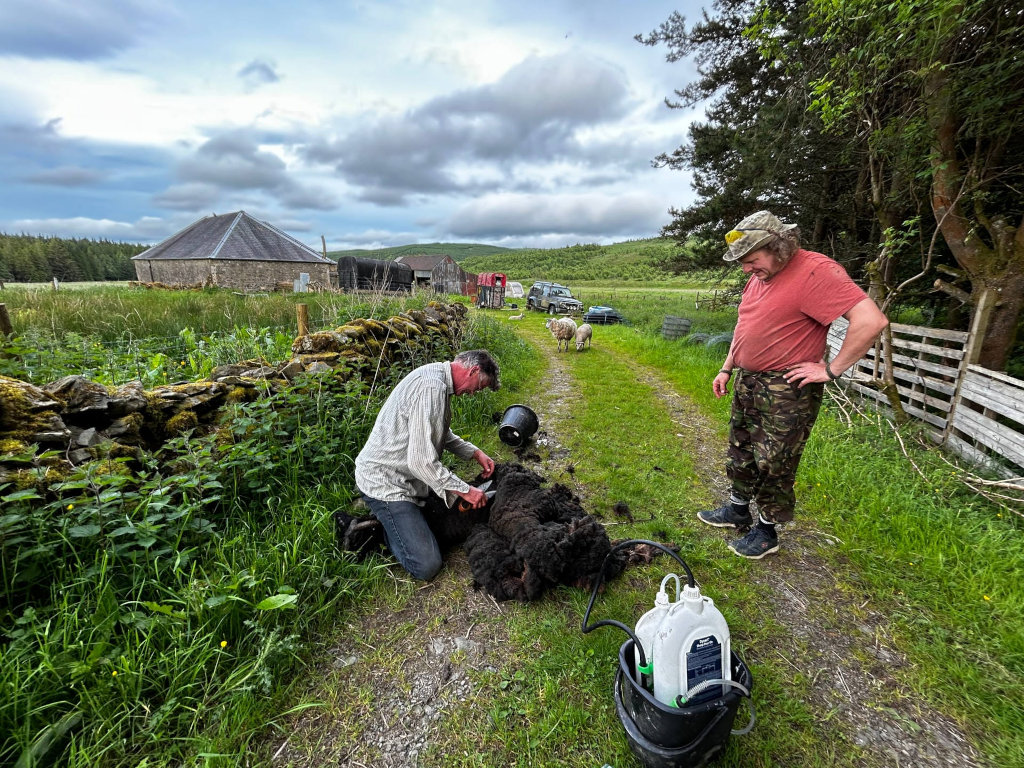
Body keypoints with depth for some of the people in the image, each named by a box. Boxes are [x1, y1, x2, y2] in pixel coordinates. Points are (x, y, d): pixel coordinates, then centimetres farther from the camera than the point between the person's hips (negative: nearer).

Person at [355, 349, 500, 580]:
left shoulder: (437, 377, 5)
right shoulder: (432, 387, -28)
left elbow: (441, 434, 19)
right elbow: (421, 461, -29)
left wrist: (475, 453, 9)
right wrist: (465, 490, -20)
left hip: (403, 472, 10)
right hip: (385, 481, -10)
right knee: (427, 566, -12)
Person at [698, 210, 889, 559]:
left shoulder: (815, 271, -19)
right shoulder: (759, 276, 10)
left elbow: (871, 320, -26)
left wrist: (831, 369, -20)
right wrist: (727, 368, 16)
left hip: (787, 391, -9)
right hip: (746, 383, 9)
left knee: (773, 465, 4)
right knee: (740, 453, 19)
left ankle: (767, 532, 23)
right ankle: (737, 511, 38)